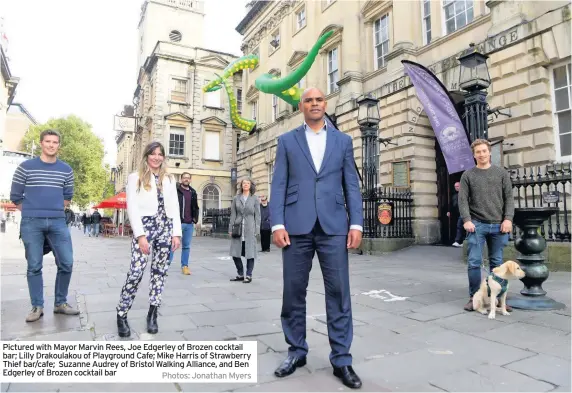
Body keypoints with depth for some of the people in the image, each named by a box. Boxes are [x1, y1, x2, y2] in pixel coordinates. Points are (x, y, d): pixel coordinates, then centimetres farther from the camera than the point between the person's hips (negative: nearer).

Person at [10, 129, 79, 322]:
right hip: (31, 223, -2)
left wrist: (55, 211, 14)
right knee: (34, 266, 3)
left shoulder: (66, 170, 8)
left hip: (58, 223, 2)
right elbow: (15, 196, 7)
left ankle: (60, 303, 16)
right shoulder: (25, 167, 1)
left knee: (66, 263, 0)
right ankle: (37, 306, 15)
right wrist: (31, 213, 9)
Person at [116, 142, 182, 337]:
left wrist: (176, 233, 3)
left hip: (165, 228, 4)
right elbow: (132, 207, -4)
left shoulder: (169, 179, 16)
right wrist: (140, 235, -13)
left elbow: (174, 207, 12)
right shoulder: (135, 178, 5)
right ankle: (121, 315, 4)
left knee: (160, 271, 5)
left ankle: (152, 314, 14)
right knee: (136, 271, -10)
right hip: (145, 227, -4)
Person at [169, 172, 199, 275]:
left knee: (186, 246, 8)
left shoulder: (193, 192, 15)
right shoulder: (175, 190, -1)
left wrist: (195, 218, 10)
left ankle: (185, 266, 16)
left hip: (189, 224, 5)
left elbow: (195, 207, 22)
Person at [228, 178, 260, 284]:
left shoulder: (255, 199, 3)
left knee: (250, 253, 0)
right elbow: (233, 214, 8)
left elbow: (257, 216, 1)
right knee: (235, 253, 5)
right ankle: (240, 274, 21)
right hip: (238, 229, 3)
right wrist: (230, 229, 3)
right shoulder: (236, 198, 9)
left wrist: (256, 230, -5)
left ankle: (248, 275, 13)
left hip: (250, 230, -2)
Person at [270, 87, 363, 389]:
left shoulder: (343, 141, 13)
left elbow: (351, 185, 9)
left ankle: (341, 359, 15)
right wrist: (277, 224, -6)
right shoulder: (286, 141, 11)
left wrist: (356, 224, -2)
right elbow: (278, 185, 4)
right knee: (293, 292, 7)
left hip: (333, 226, 0)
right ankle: (296, 351, 25)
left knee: (339, 292, 2)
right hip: (296, 226, 0)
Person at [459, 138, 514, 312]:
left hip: (498, 225, 2)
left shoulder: (502, 173, 11)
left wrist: (508, 218, -7)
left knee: (497, 263, 7)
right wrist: (466, 220, -12)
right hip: (477, 224, -1)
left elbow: (509, 197, 6)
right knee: (474, 262, -4)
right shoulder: (468, 175, 7)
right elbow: (463, 200, 0)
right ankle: (474, 297, 5)